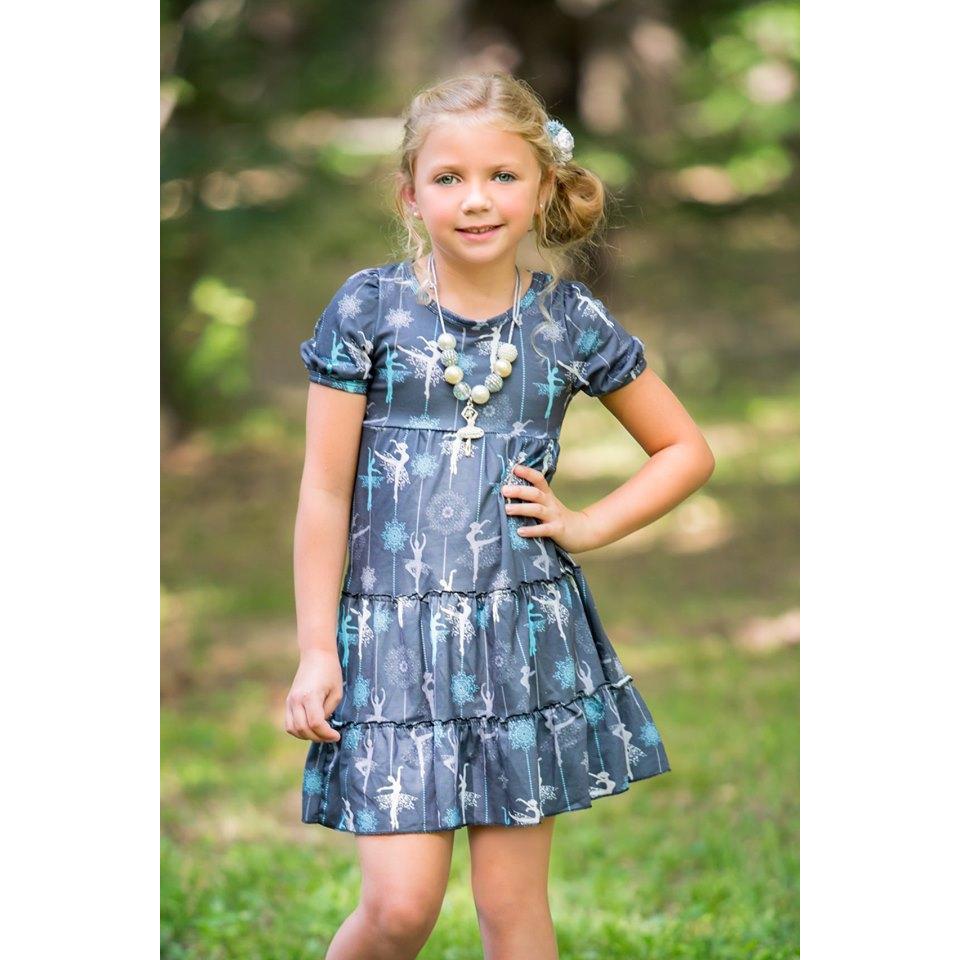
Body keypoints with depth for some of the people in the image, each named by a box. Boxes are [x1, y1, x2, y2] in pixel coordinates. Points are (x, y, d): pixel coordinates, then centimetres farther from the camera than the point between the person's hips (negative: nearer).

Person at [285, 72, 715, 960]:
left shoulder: (572, 322, 3)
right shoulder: (369, 309, -2)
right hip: (394, 629, -2)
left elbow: (687, 451, 15)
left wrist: (585, 525, 2)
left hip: (529, 633, 2)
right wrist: (317, 649, -3)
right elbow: (325, 491, 0)